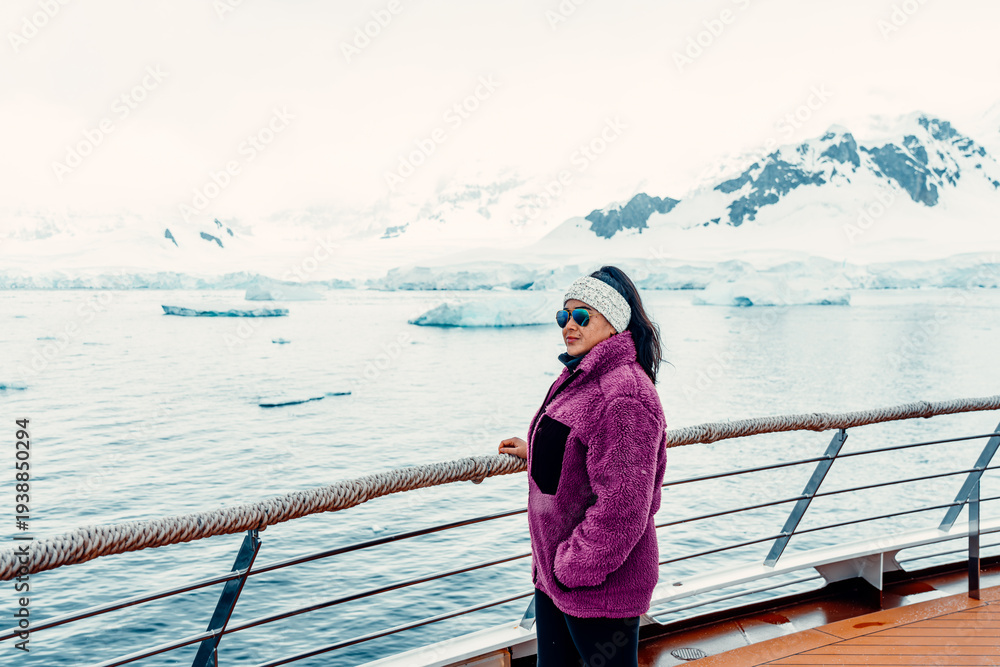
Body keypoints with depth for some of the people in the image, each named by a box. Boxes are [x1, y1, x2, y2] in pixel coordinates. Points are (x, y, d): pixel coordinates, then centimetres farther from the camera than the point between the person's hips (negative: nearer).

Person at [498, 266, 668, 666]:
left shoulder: (624, 397, -26)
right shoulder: (579, 379, 8)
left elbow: (621, 509, -28)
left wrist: (574, 567, -19)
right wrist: (533, 453, 28)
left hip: (601, 586, -10)